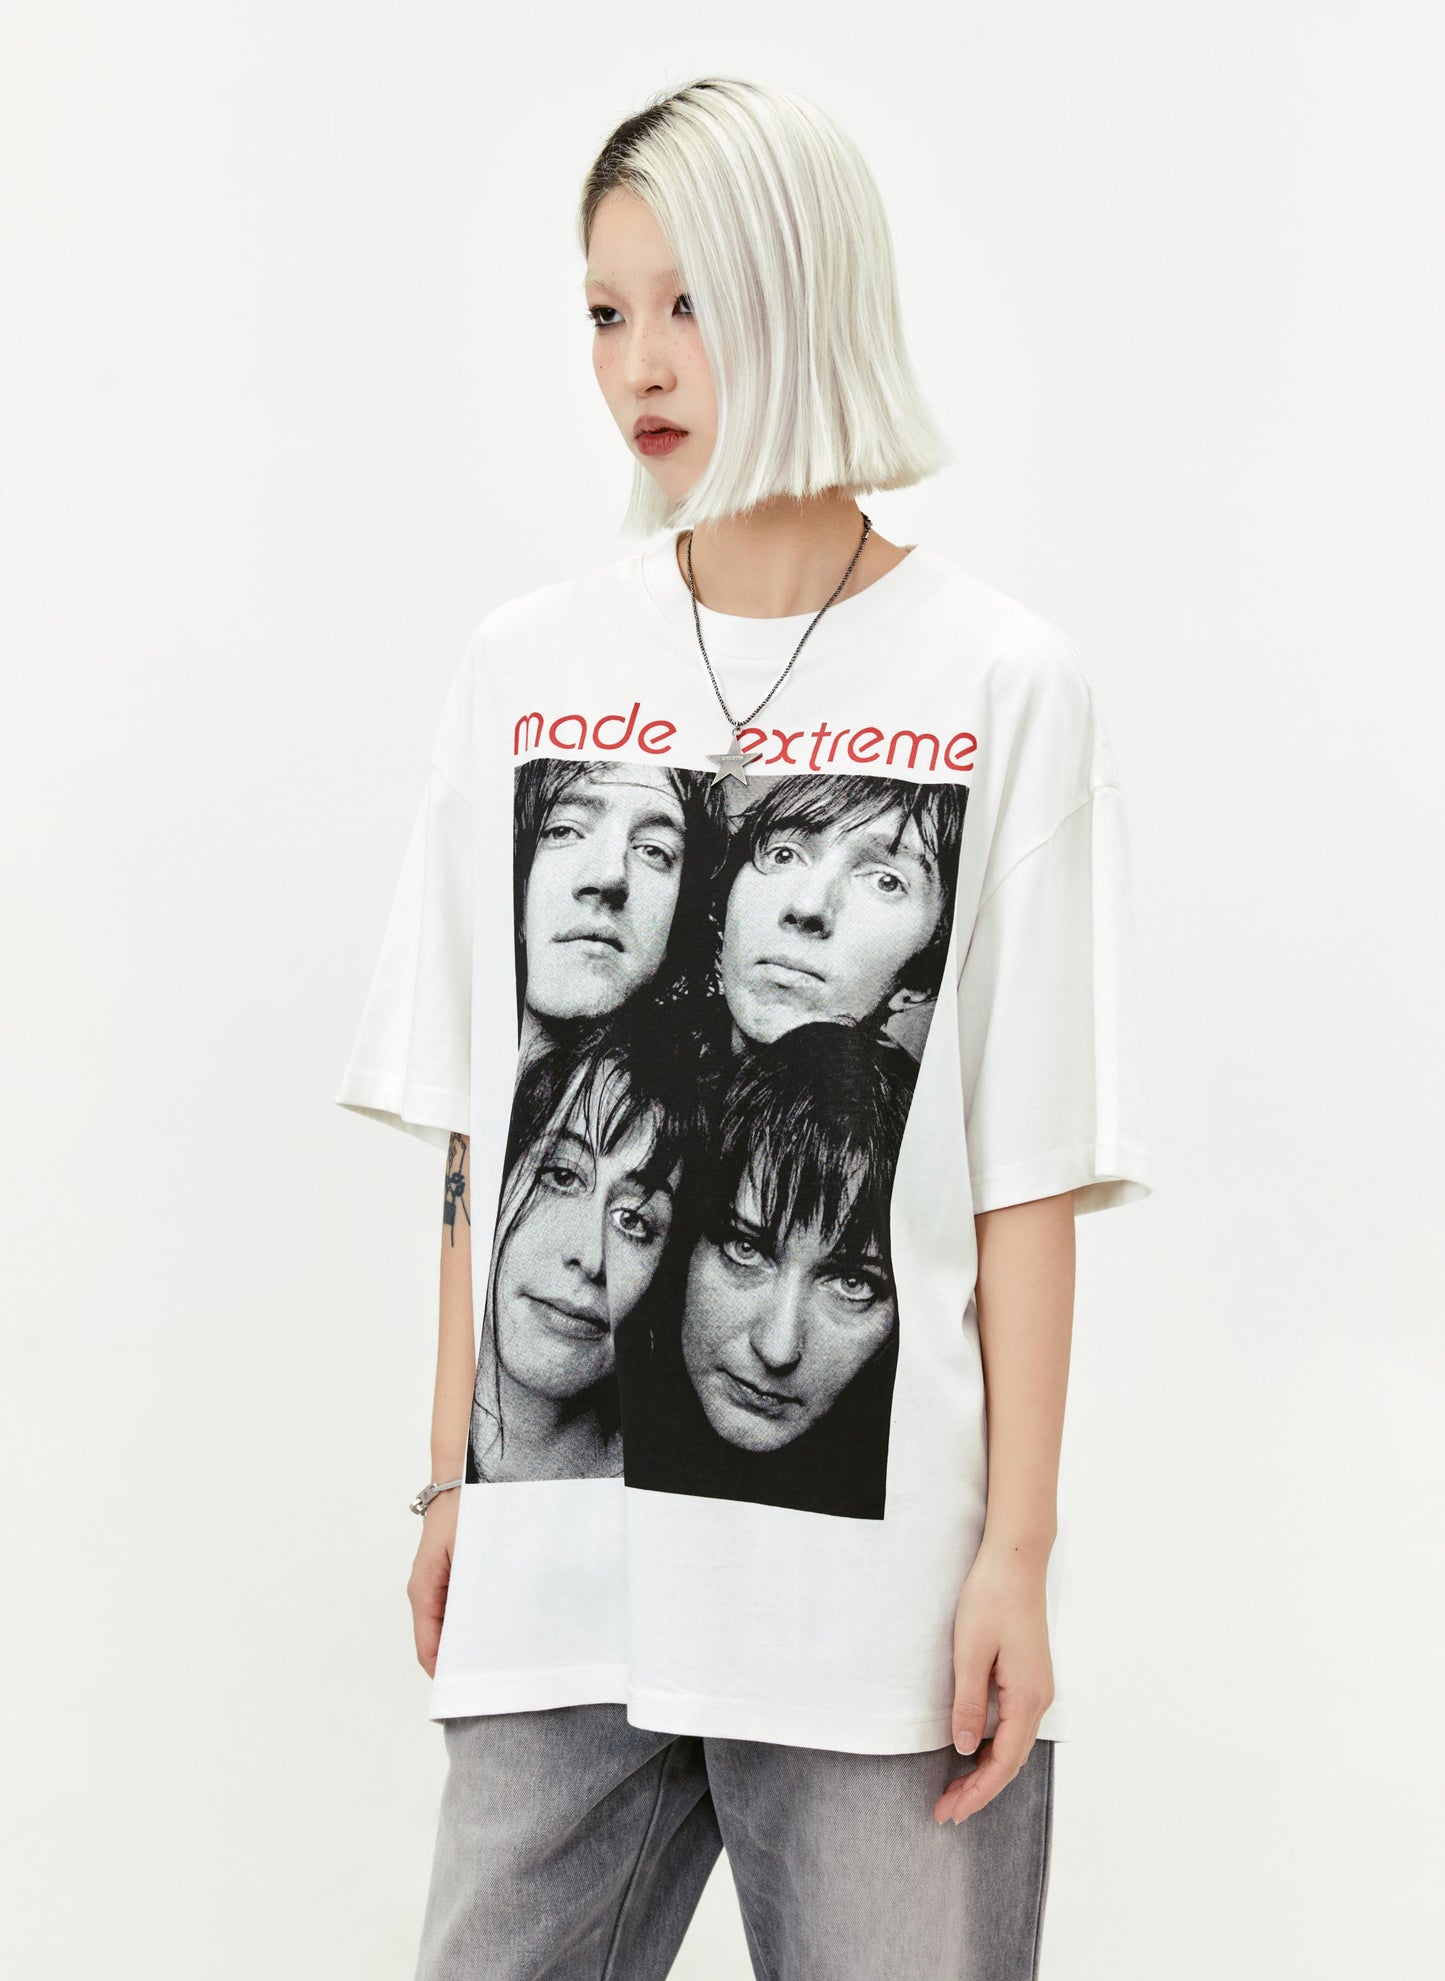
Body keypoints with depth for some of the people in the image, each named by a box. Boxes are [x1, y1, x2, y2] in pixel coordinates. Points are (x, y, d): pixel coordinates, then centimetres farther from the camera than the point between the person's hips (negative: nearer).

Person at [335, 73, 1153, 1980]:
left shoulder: (1004, 689, -1)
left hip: (881, 1577, -2)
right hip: (556, 1560, 3)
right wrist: (452, 1480, 8)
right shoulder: (527, 670, 7)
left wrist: (1021, 1550, -6)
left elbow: (1030, 1169, -3)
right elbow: (480, 1128, 9)